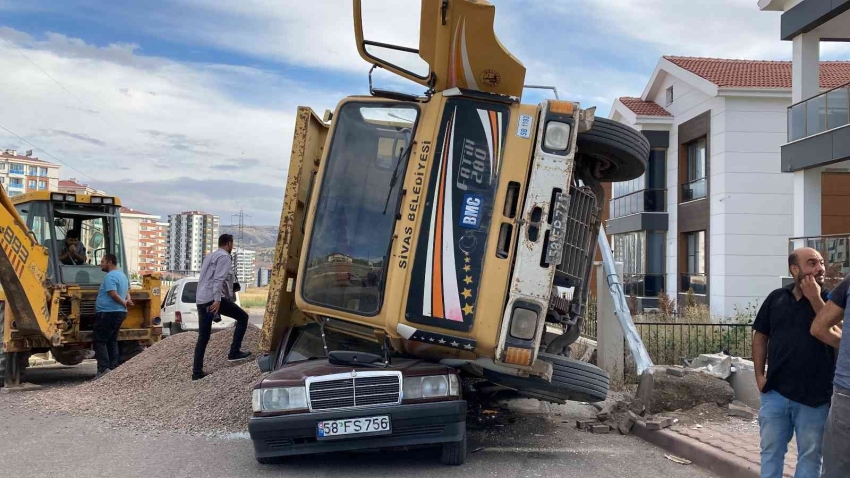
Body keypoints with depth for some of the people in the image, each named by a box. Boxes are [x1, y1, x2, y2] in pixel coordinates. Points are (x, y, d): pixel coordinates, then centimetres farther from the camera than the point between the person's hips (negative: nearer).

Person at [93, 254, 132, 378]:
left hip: (108, 313, -10)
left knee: (99, 340, -6)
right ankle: (113, 368, 13)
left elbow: (113, 294, -24)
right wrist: (127, 300, 8)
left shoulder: (110, 276, -15)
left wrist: (124, 303, -11)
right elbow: (127, 290, 27)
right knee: (112, 341, 14)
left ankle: (103, 369, -14)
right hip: (119, 312, 10)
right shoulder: (122, 275, 18)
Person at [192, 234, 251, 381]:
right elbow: (219, 279, -16)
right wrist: (217, 299, -24)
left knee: (203, 337, 11)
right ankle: (234, 352, -4)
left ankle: (197, 371, 8)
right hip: (213, 298, -9)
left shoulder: (210, 256, 26)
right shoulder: (224, 256, -3)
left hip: (201, 300, 9)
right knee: (242, 317, 3)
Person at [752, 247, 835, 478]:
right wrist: (759, 374, 2)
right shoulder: (776, 298, 4)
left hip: (814, 396, -2)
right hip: (775, 392, 2)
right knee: (770, 452, 12)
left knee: (809, 456, 11)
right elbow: (760, 336, 10)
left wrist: (815, 299, -15)